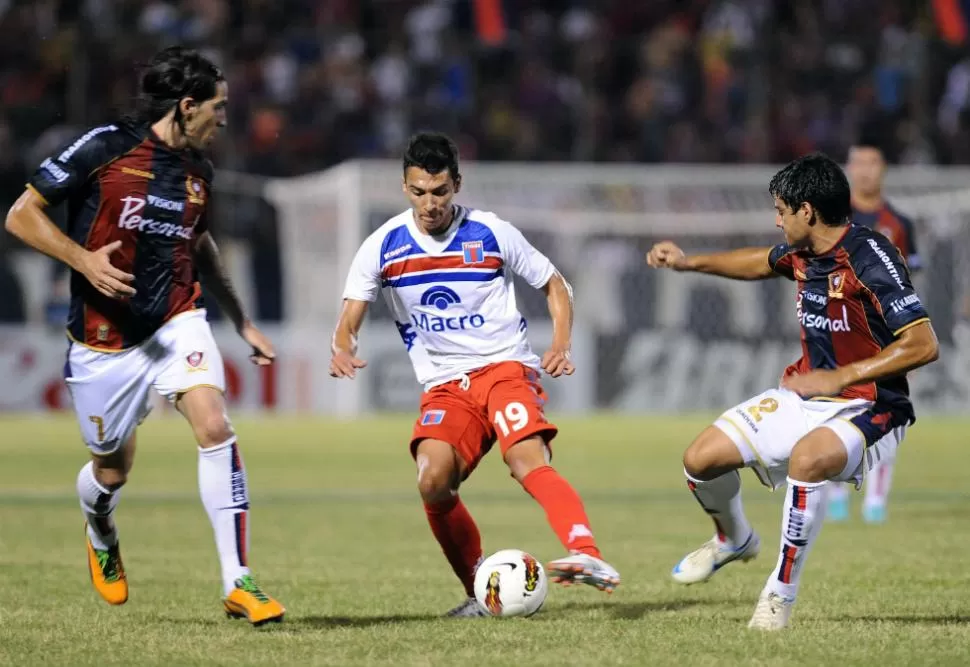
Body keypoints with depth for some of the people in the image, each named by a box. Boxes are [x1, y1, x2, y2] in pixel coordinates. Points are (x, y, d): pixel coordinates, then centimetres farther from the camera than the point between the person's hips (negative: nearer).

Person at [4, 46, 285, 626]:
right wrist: (83, 259, -24)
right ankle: (102, 538, 50)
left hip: (177, 323, 3)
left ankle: (238, 583, -19)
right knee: (112, 472, 11)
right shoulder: (104, 148, -12)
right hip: (105, 341, -3)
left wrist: (243, 322, 25)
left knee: (215, 427, -22)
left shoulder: (199, 170, 6)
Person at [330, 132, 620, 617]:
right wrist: (343, 350, -23)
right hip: (444, 385, 3)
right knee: (433, 482, -22)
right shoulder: (383, 246, 2)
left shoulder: (491, 234, -2)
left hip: (505, 367, -3)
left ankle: (588, 558, -50)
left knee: (528, 461, -30)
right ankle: (482, 594, -3)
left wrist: (561, 345, -7)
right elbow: (348, 321, 1)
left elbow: (554, 286, 10)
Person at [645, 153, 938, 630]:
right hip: (805, 396, 8)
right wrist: (690, 262, 23)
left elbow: (923, 345, -26)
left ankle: (781, 594, -23)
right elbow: (763, 263, 29)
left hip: (867, 410, -8)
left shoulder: (870, 258, -23)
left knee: (806, 459, -40)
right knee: (701, 459, 1)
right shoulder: (801, 253, 2)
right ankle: (735, 540, 35)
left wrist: (840, 377, -24)